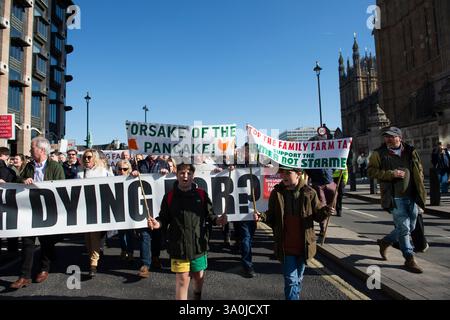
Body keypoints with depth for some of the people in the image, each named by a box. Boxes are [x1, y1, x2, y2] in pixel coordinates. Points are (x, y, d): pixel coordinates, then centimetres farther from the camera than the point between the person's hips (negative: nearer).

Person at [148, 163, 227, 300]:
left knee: (199, 276, 21)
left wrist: (217, 220, -17)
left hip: (198, 245, 2)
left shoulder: (201, 194, -1)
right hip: (178, 246, -2)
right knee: (182, 279, 4)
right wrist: (158, 223, -21)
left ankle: (197, 296, 51)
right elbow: (165, 219, 0)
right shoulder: (170, 196, -4)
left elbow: (209, 215, 3)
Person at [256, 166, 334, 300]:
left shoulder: (309, 193, -7)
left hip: (304, 245, 1)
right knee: (291, 279, -1)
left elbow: (318, 215, 0)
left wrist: (325, 212, -22)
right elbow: (272, 218, 4)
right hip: (286, 247, -1)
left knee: (298, 278, 21)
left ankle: (295, 295, 45)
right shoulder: (276, 193, -4)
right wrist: (263, 216, -17)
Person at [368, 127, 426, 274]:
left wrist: (420, 192, 8)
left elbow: (420, 170, 16)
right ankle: (409, 259, 11)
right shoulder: (379, 154, -2)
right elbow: (371, 171, -5)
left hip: (412, 196, 5)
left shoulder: (411, 152, 8)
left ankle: (385, 242, 35)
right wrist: (390, 174, -16)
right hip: (394, 197, -5)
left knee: (410, 227, 14)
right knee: (404, 227, -5)